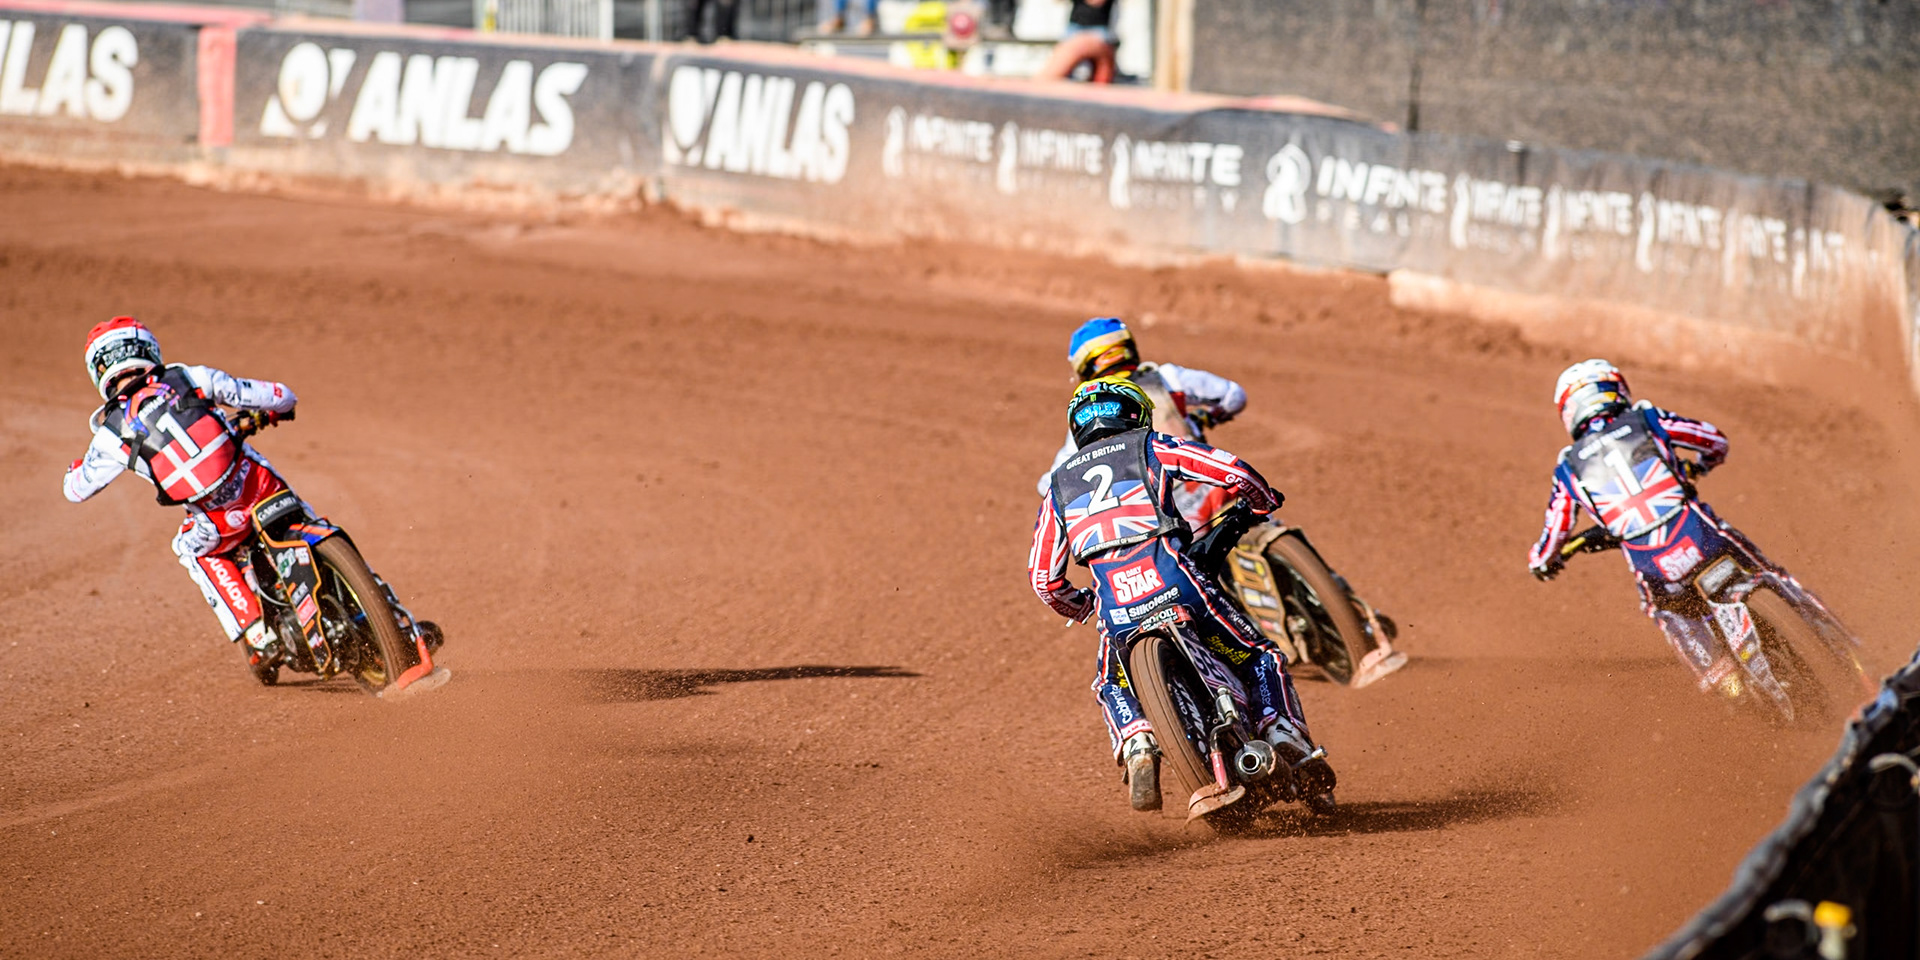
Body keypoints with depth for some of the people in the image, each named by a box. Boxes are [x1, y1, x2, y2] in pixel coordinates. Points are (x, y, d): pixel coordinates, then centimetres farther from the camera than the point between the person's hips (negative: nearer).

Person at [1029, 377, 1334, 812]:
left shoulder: (1058, 487, 26)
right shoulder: (1148, 447, 17)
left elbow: (1045, 581, 25)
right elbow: (1232, 470, 6)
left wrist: (1082, 608, 45)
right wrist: (1264, 499, 27)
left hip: (1114, 607, 2)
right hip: (1173, 582, -2)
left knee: (1112, 687, 30)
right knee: (1261, 659, 15)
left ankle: (1137, 746, 1)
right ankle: (1286, 738, -7)